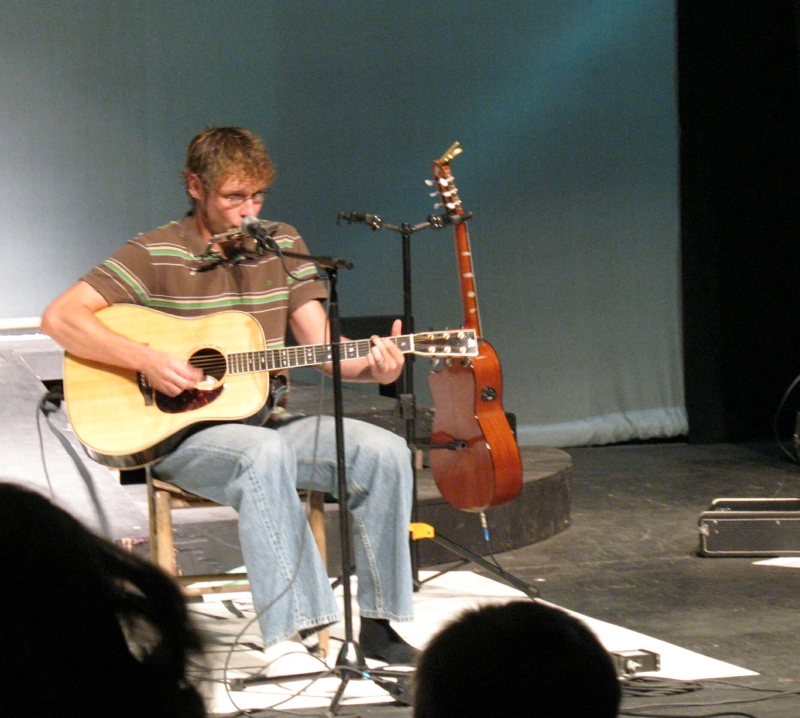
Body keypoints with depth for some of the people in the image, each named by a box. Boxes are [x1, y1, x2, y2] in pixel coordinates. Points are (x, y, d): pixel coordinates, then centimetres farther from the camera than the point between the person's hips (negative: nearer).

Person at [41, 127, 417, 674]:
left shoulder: (282, 246, 9)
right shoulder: (155, 256, -6)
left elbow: (323, 346, 6)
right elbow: (60, 318, -14)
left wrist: (372, 366, -15)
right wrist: (146, 361, -24)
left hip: (263, 423, 5)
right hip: (179, 432, -5)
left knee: (384, 451, -17)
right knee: (265, 454, -38)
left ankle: (379, 625, -10)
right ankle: (287, 639, -41)